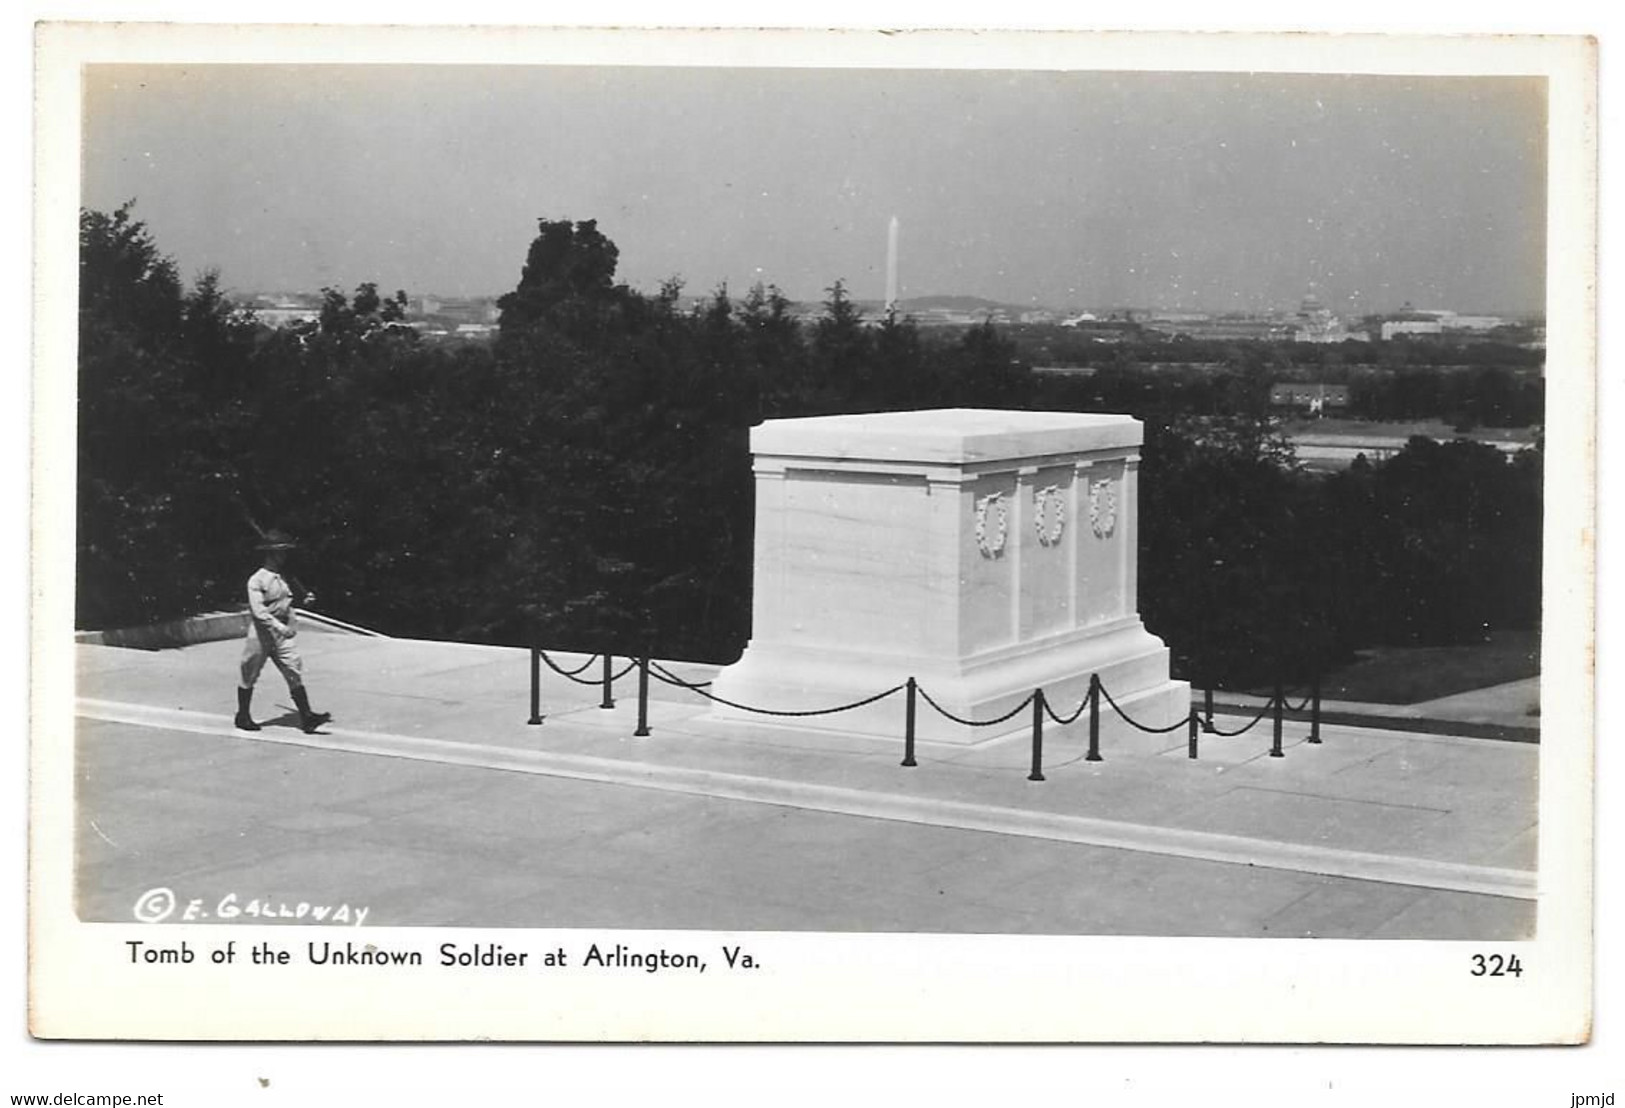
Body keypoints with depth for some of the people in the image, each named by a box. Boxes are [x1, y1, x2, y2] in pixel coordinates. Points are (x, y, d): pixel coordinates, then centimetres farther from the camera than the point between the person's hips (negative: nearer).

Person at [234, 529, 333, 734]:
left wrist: (304, 600, 2)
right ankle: (242, 716, 24)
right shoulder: (257, 580, -13)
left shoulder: (283, 578, 10)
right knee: (249, 676, 8)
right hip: (261, 634, -6)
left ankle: (306, 717, -7)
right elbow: (259, 611, -22)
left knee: (295, 672, -4)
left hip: (281, 635, 6)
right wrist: (280, 627, -29)